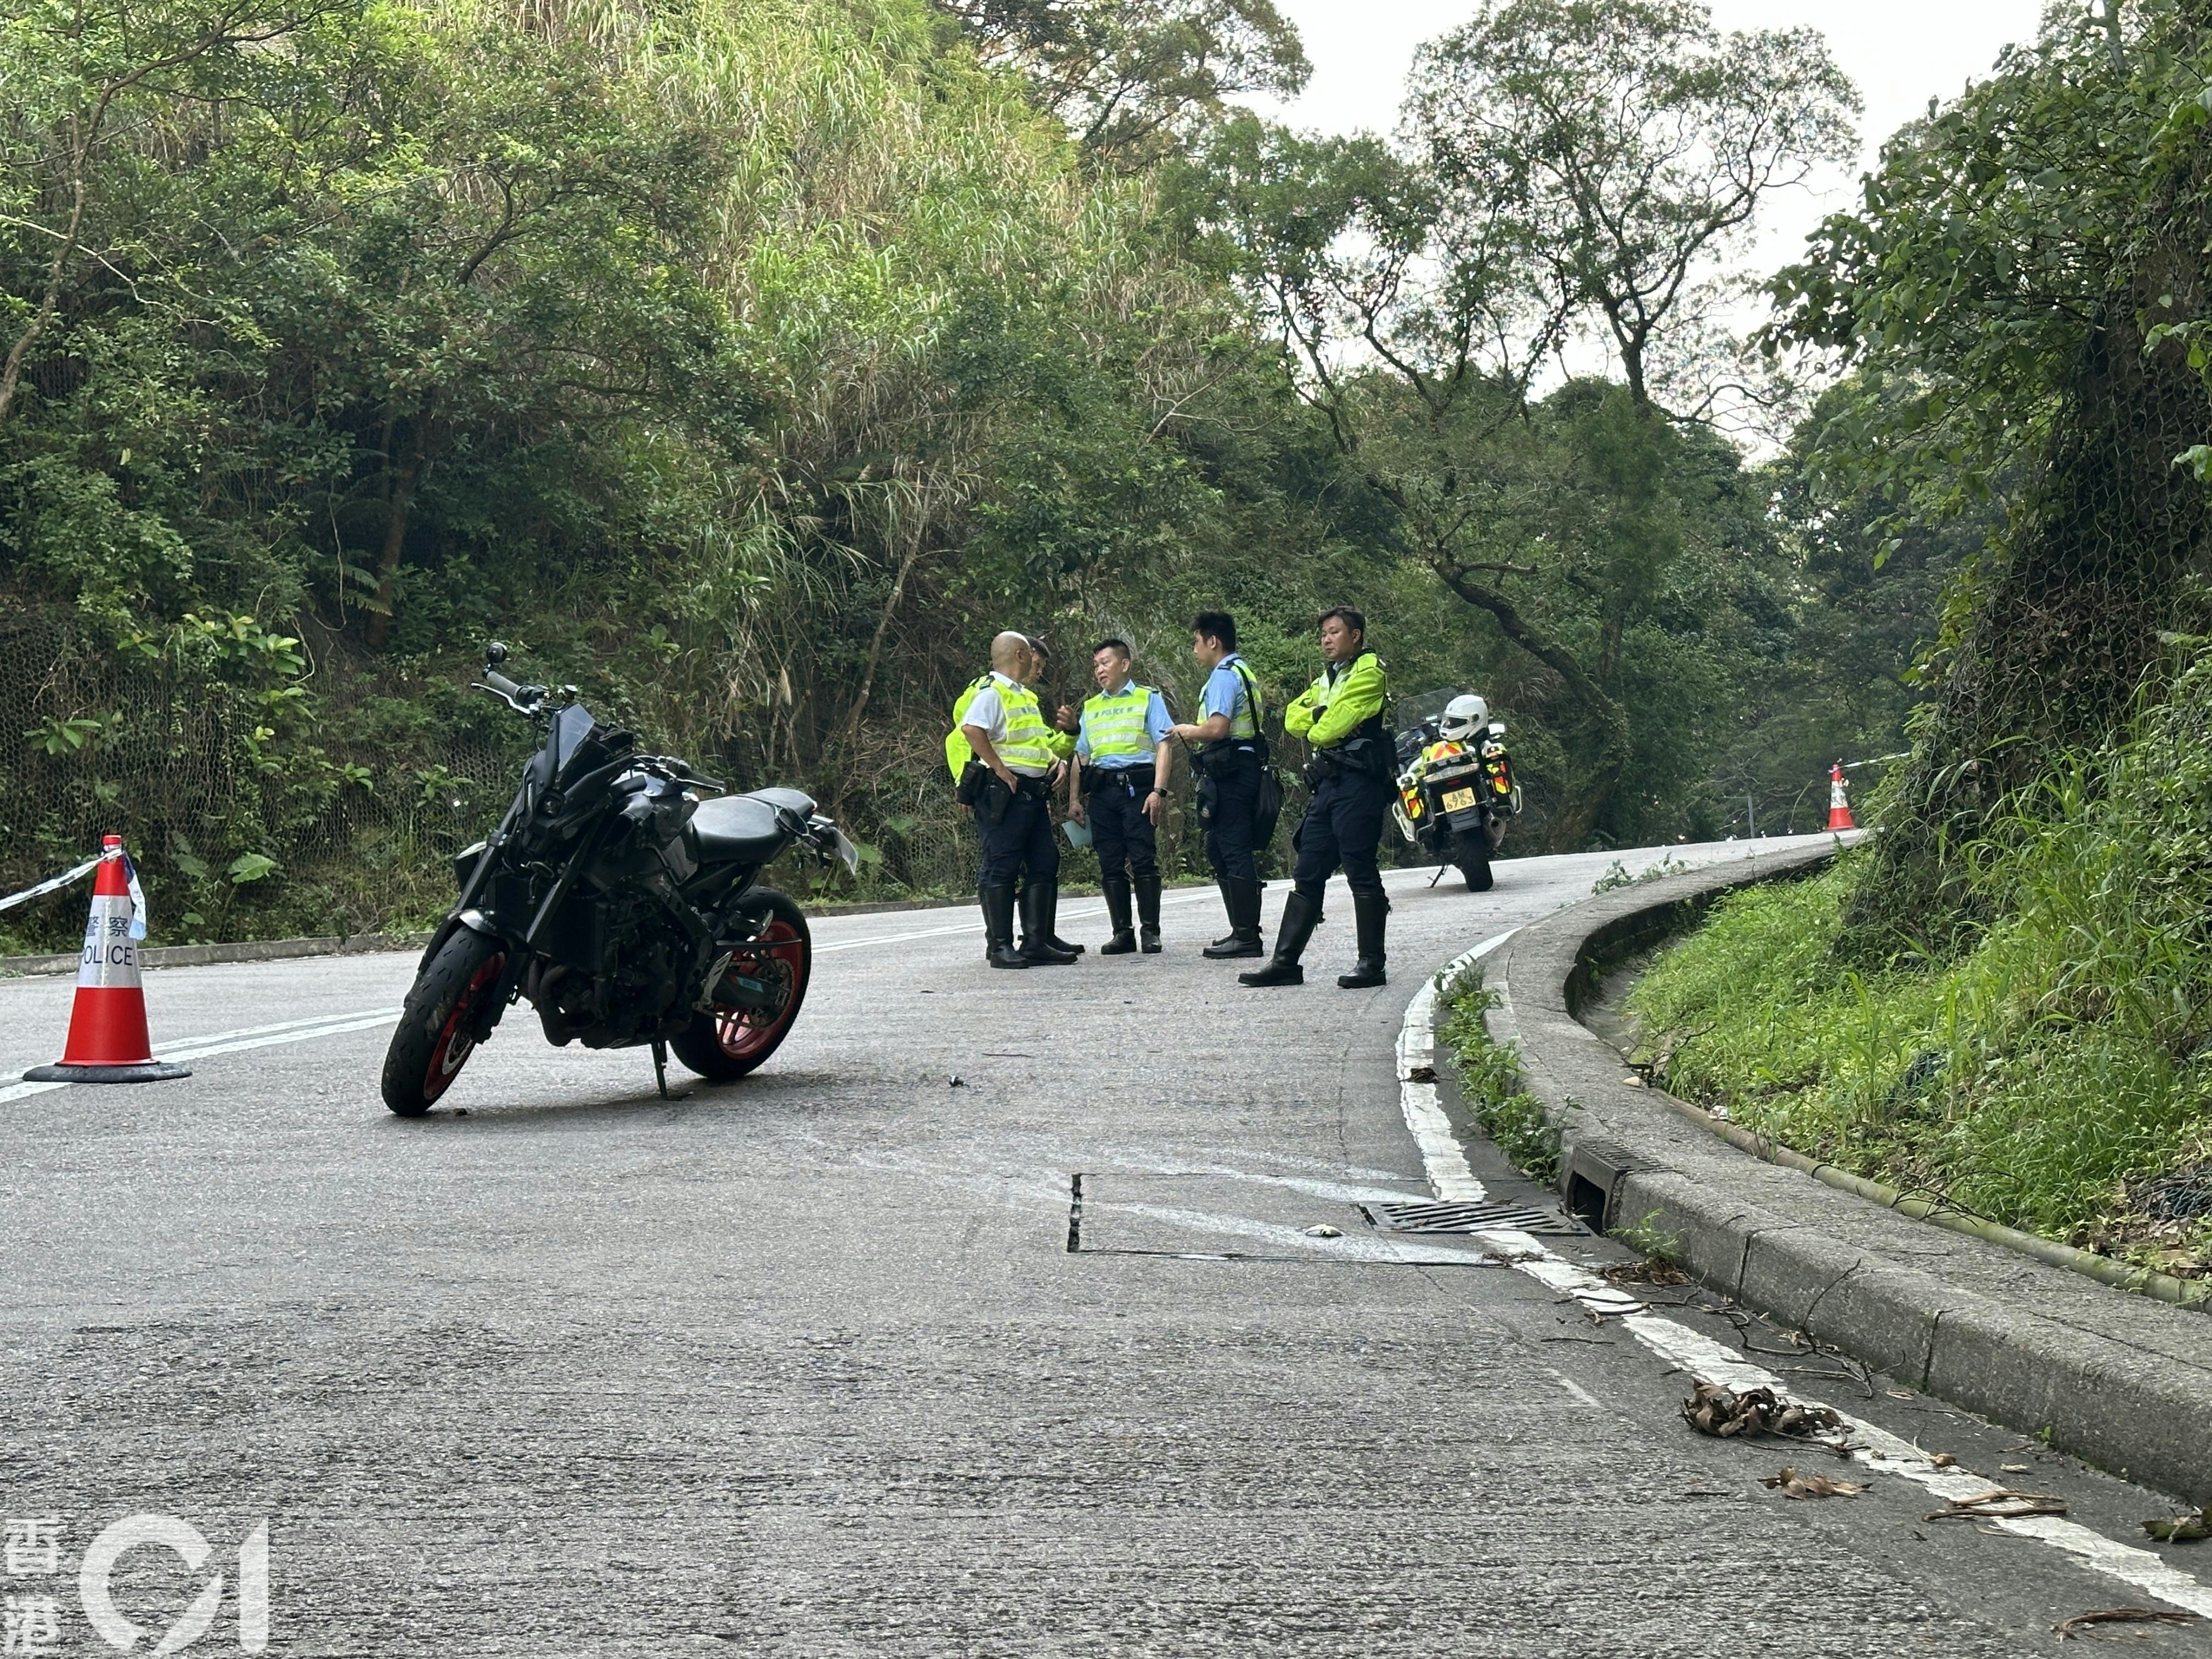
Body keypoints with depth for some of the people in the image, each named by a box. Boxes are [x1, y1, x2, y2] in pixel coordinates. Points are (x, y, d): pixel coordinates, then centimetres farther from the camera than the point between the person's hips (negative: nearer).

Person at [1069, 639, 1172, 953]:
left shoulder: (1148, 699, 8)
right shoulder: (1090, 708, 21)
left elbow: (1163, 746, -1)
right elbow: (1080, 757, 22)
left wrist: (1158, 790, -12)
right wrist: (1074, 799, 12)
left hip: (1137, 788, -5)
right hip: (1101, 791, 5)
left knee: (1143, 861, -8)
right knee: (1111, 865, 3)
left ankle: (1151, 931, -4)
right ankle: (1122, 932, 7)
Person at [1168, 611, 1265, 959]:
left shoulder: (1224, 675, -11)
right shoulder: (1243, 673, 21)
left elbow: (1218, 728, -22)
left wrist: (1189, 731, -5)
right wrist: (1197, 731, 19)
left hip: (1229, 772, -11)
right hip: (1243, 768, 11)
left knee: (1235, 852, -10)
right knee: (1219, 849, 15)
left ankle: (1246, 936, -10)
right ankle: (1242, 930, 16)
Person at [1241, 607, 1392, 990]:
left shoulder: (1370, 671, -4)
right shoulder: (1326, 679, 25)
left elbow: (1330, 727, -14)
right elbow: (1293, 719, 13)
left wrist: (1316, 728, 5)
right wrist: (1319, 716, -5)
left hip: (1359, 782, -9)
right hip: (1329, 782, 9)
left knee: (1361, 873, -7)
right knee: (1307, 875, 6)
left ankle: (1372, 964, -2)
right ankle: (1286, 961, 6)